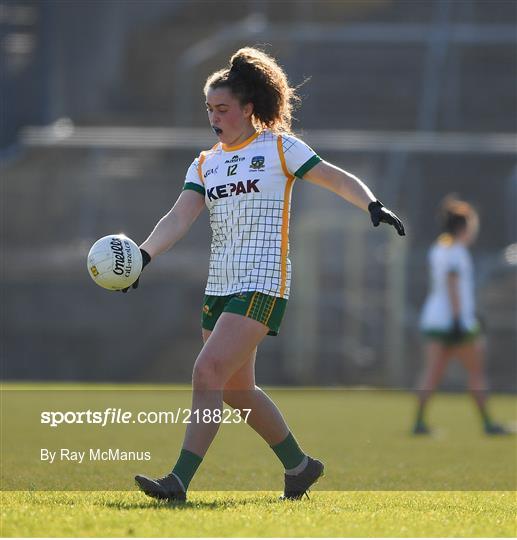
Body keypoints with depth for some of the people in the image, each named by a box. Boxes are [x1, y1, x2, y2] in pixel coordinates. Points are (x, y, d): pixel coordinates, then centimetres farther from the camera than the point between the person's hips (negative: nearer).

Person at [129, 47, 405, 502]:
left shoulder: (279, 147, 0)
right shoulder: (205, 164, 14)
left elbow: (338, 180, -1)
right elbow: (180, 217, 1)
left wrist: (373, 206, -20)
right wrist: (143, 255, -15)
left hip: (262, 284, -7)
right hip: (219, 286, 7)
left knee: (209, 372, -19)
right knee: (236, 389, 12)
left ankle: (180, 480, -21)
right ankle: (300, 465, 30)